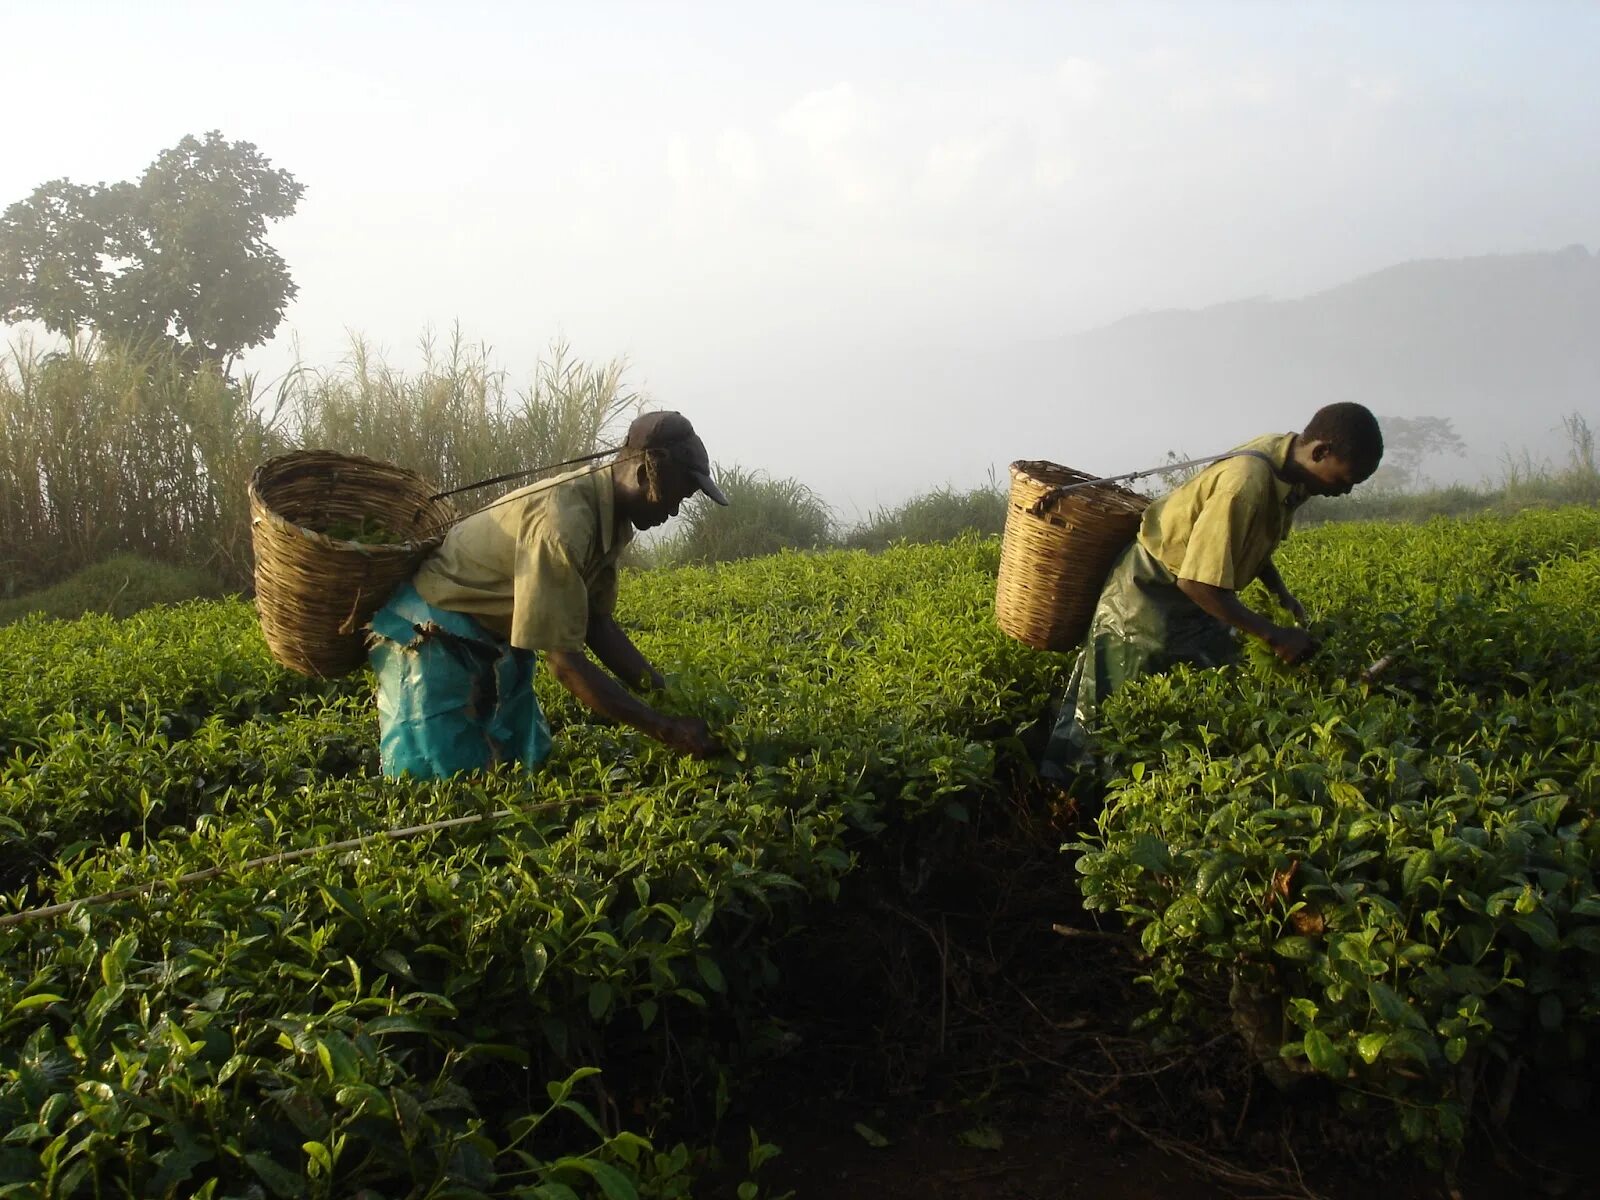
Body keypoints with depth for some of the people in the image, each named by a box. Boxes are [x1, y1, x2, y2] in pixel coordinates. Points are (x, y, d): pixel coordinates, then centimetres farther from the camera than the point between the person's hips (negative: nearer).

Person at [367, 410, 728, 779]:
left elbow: (597, 623, 2)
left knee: (528, 762, 8)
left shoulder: (610, 514, -5)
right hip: (433, 635, -9)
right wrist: (667, 730, -32)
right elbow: (564, 661, -33)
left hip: (495, 636, 9)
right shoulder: (563, 521, -34)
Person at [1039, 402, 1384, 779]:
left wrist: (1282, 593, 0)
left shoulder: (1286, 454, -7)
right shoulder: (1247, 484, -35)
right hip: (1153, 597, -9)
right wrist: (1273, 635, -28)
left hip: (1196, 600, 9)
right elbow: (1197, 582, -34)